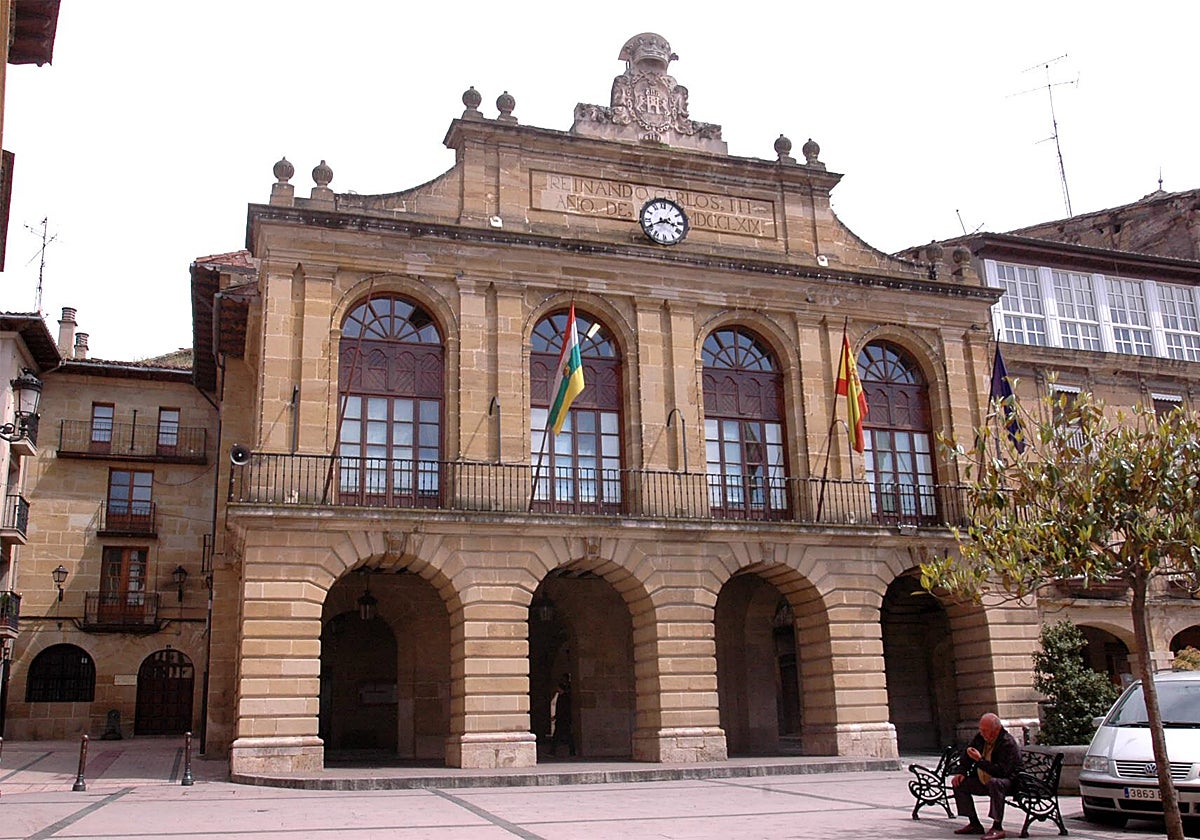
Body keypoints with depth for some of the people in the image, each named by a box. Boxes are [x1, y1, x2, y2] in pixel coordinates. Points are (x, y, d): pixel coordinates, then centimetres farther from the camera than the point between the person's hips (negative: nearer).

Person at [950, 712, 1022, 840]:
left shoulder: (1008, 743, -20)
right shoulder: (980, 738, 4)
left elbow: (1002, 771, -29)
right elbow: (966, 757, 18)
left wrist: (980, 760, -33)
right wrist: (961, 773, 1)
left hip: (1008, 782, -9)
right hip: (983, 782, 9)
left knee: (994, 783, -39)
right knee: (959, 783, -1)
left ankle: (997, 827, -34)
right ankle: (974, 824, 3)